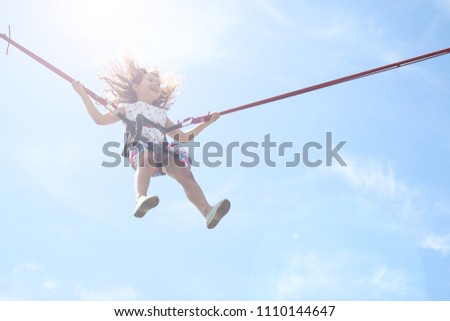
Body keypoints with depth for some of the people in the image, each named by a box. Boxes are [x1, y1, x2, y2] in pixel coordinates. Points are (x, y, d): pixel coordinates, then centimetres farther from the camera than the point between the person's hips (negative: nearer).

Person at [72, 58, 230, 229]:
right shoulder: (128, 108, 29)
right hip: (139, 148, -3)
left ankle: (208, 212, -44)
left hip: (161, 151, 3)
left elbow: (184, 137, 39)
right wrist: (83, 94, 18)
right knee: (148, 159, -40)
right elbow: (100, 119, 20)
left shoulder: (161, 114, 39)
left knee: (184, 171, -25)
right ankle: (141, 198, -65)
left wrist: (206, 123, 34)